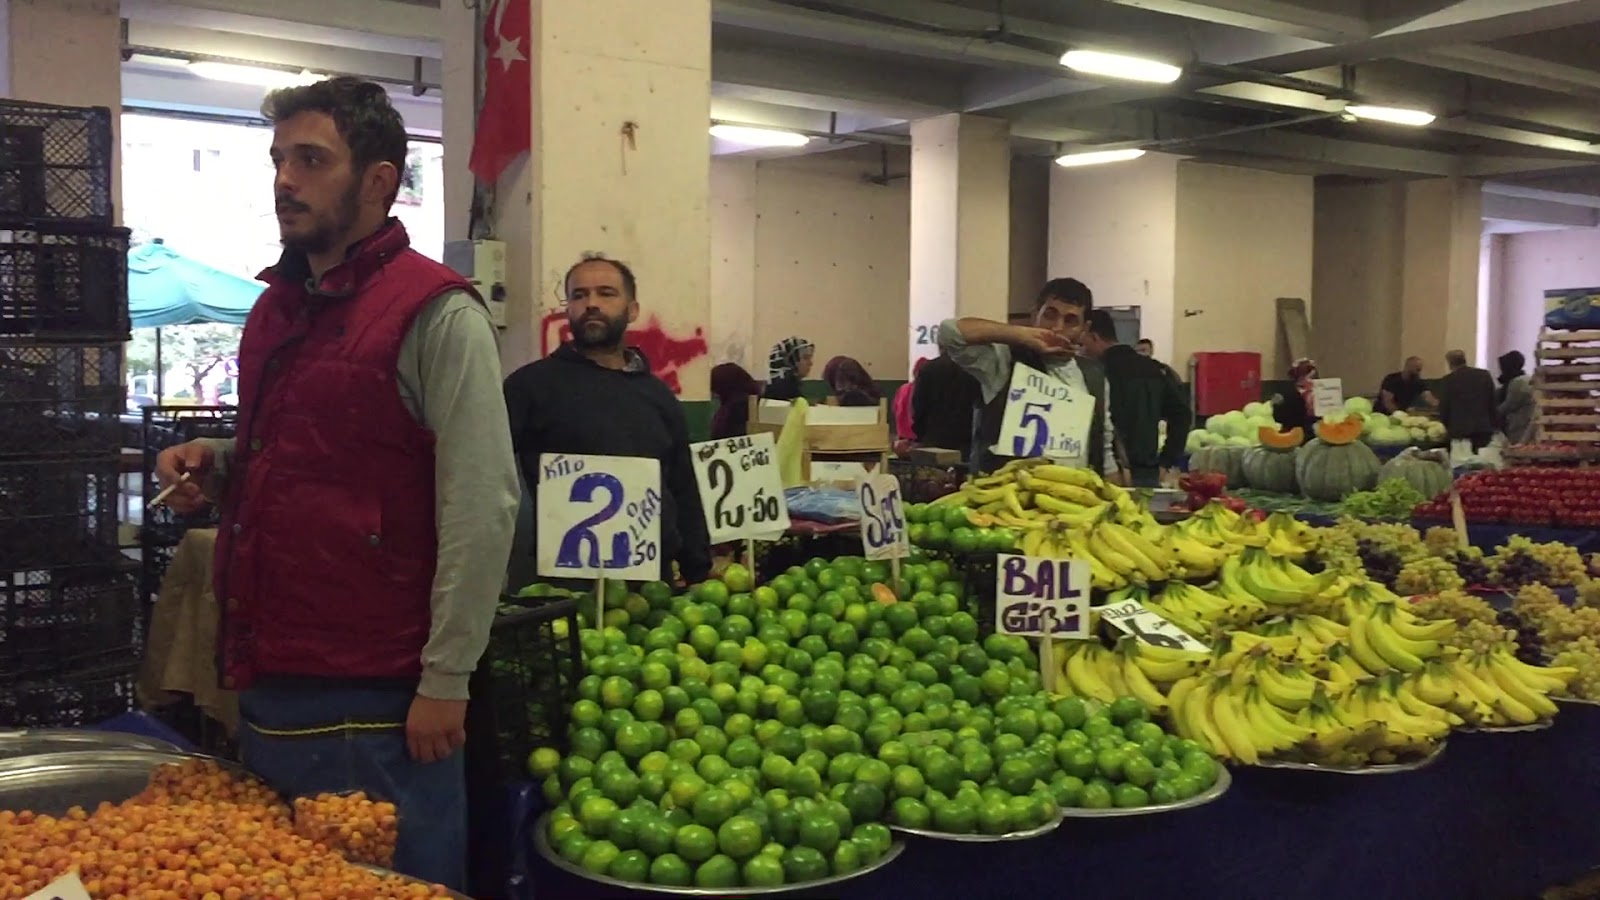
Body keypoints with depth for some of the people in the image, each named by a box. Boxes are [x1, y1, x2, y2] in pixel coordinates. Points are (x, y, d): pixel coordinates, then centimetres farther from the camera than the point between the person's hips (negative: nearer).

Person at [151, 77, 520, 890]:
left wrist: (444, 680, -17)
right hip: (268, 683, 8)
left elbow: (482, 505, -16)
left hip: (374, 701, -8)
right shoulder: (275, 308, 12)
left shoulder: (435, 313, -12)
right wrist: (218, 465, 4)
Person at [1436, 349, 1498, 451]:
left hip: (1460, 429, -3)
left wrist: (1445, 427, 13)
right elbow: (1492, 403, 9)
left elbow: (1444, 408, 0)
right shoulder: (1485, 375, 5)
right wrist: (1492, 425, 15)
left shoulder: (1448, 380, -5)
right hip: (1484, 428, 3)